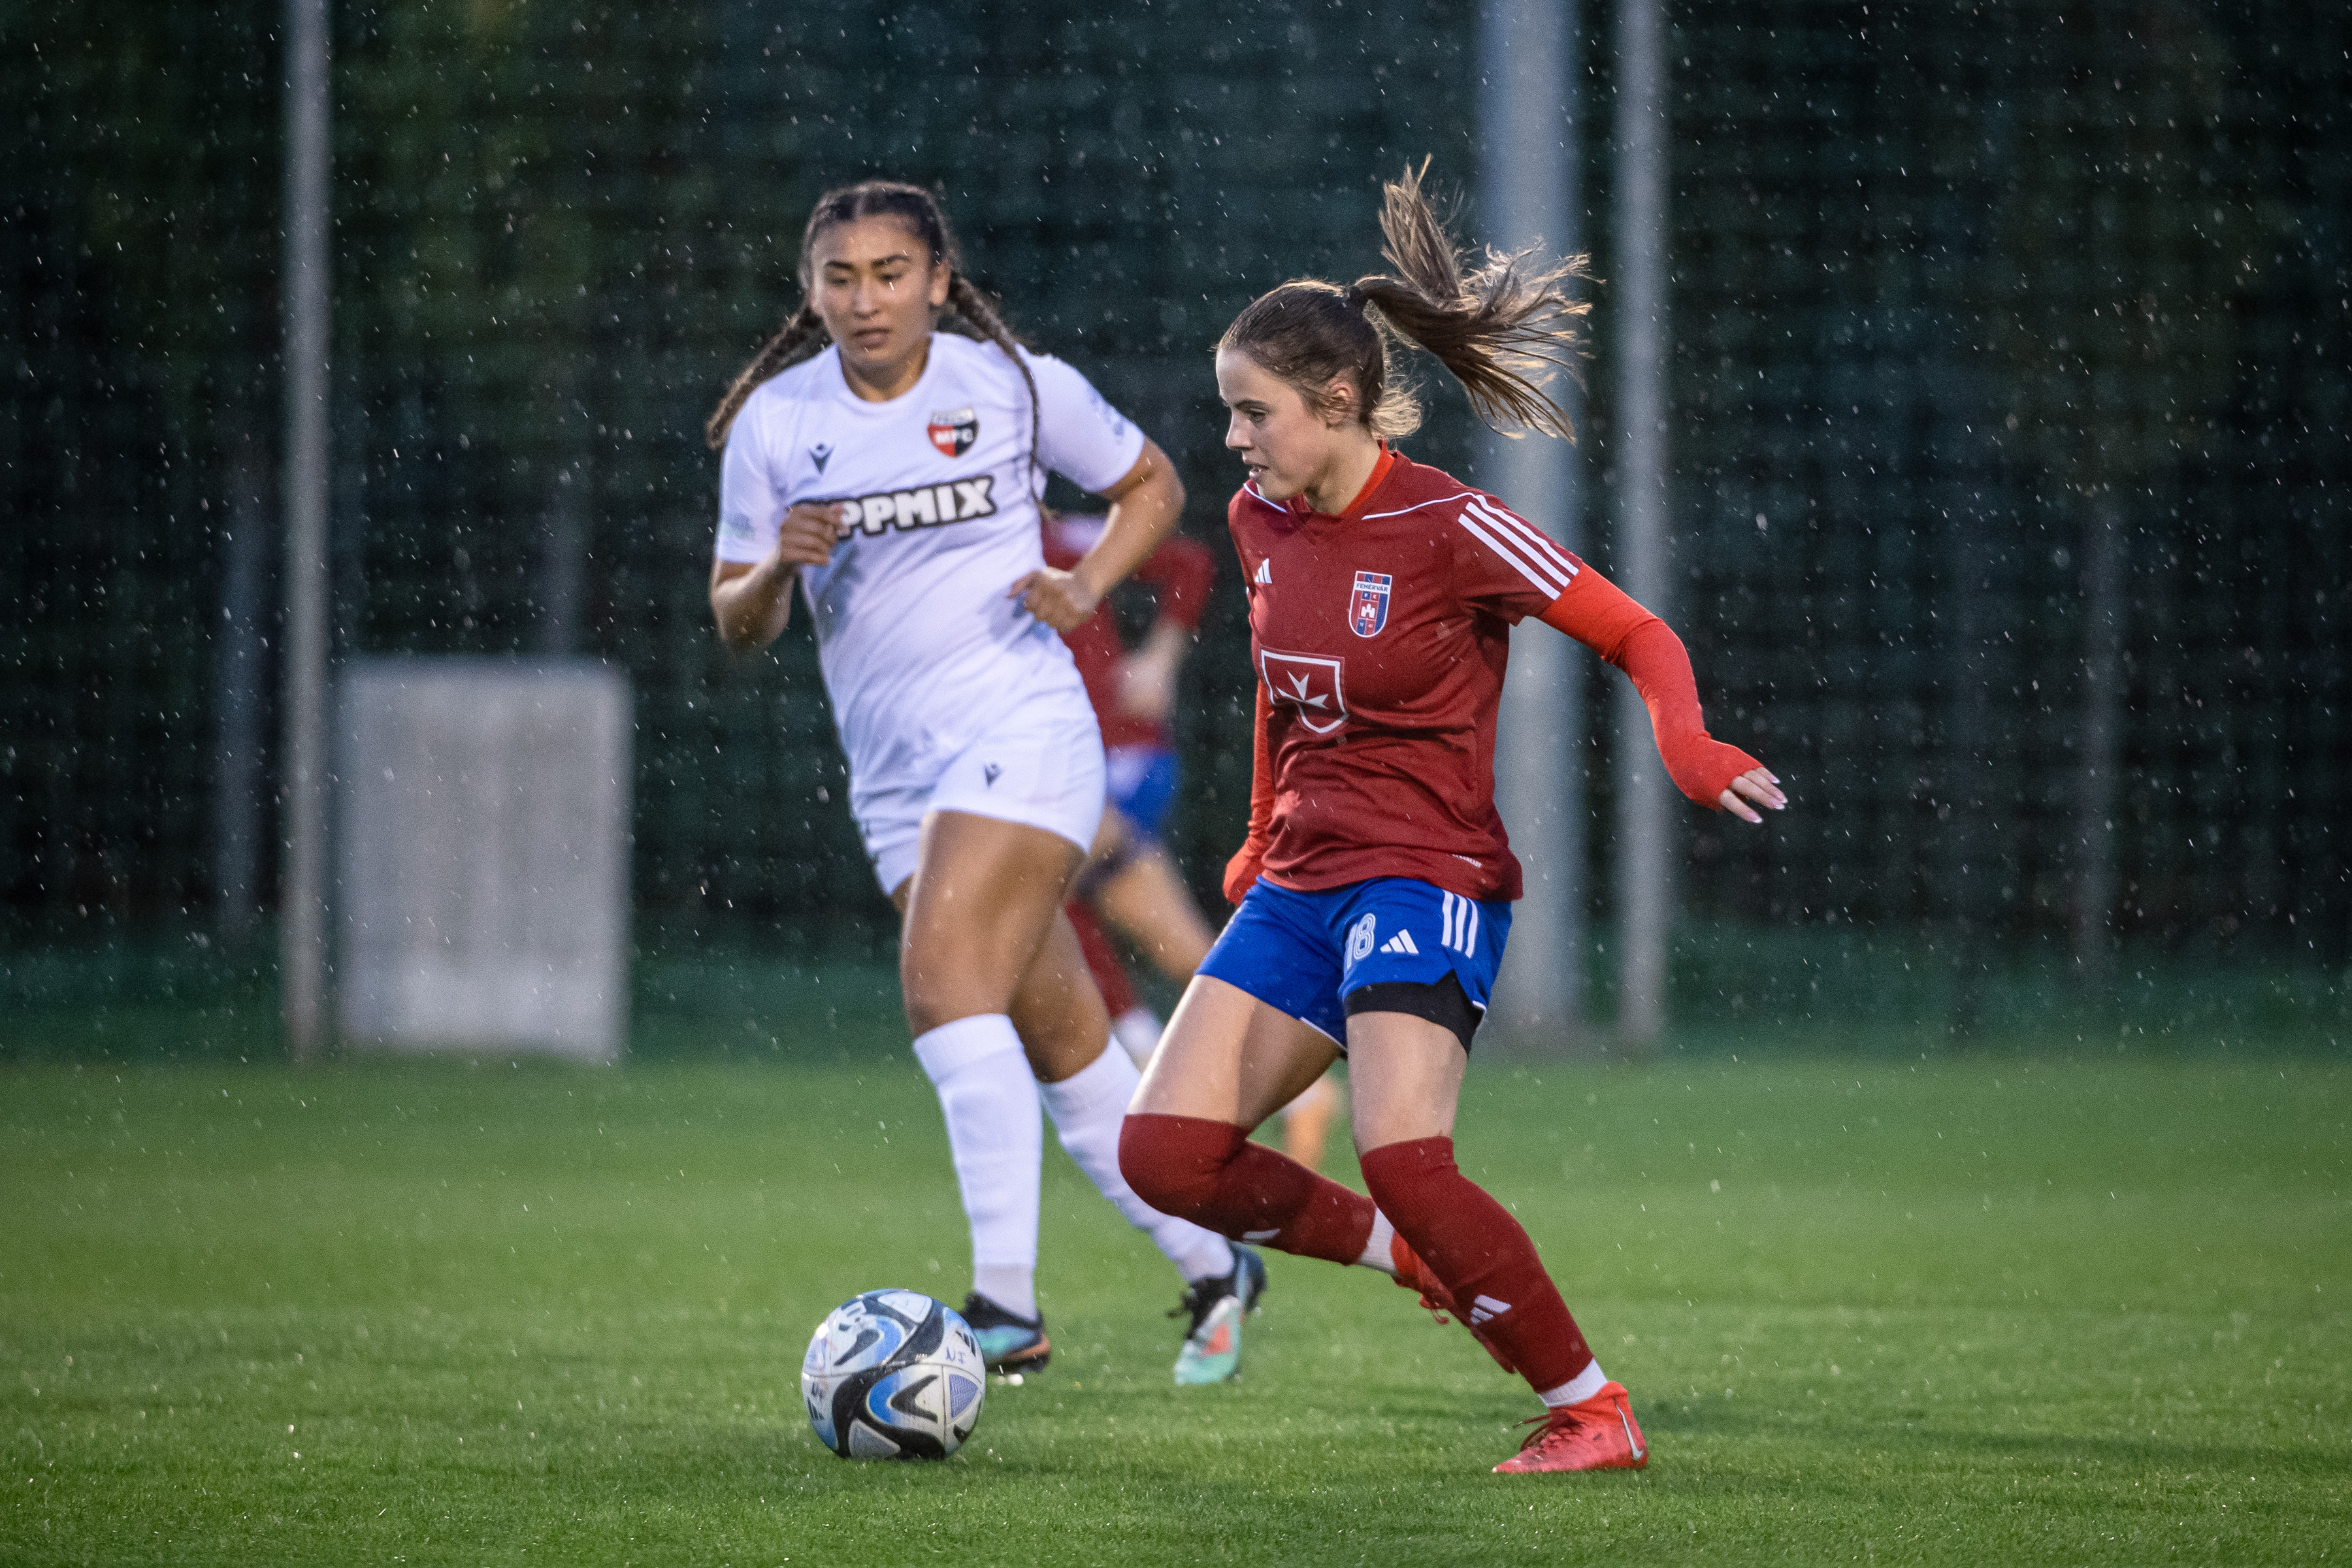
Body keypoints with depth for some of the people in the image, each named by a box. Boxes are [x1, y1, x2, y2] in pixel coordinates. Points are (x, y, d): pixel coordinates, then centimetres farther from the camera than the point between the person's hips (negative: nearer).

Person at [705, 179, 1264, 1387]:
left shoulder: (1014, 386, -3)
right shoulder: (774, 423, 3)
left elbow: (1152, 485, 12)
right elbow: (736, 623, 7)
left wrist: (1085, 585, -6)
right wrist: (779, 567, -15)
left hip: (1023, 732, -5)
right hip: (892, 774, 5)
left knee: (944, 974, -24)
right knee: (1055, 1038, 9)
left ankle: (1006, 1303, -28)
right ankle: (1211, 1266, 27)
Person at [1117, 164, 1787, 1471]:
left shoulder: (1447, 529, -14)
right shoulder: (1263, 524, 7)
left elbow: (1641, 636, -12)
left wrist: (1688, 745, -31)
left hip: (1428, 881, -7)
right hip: (1301, 885, 7)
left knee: (1403, 1160, -26)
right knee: (1165, 1151, -7)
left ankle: (1593, 1412, -11)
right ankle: (1407, 1255, 15)